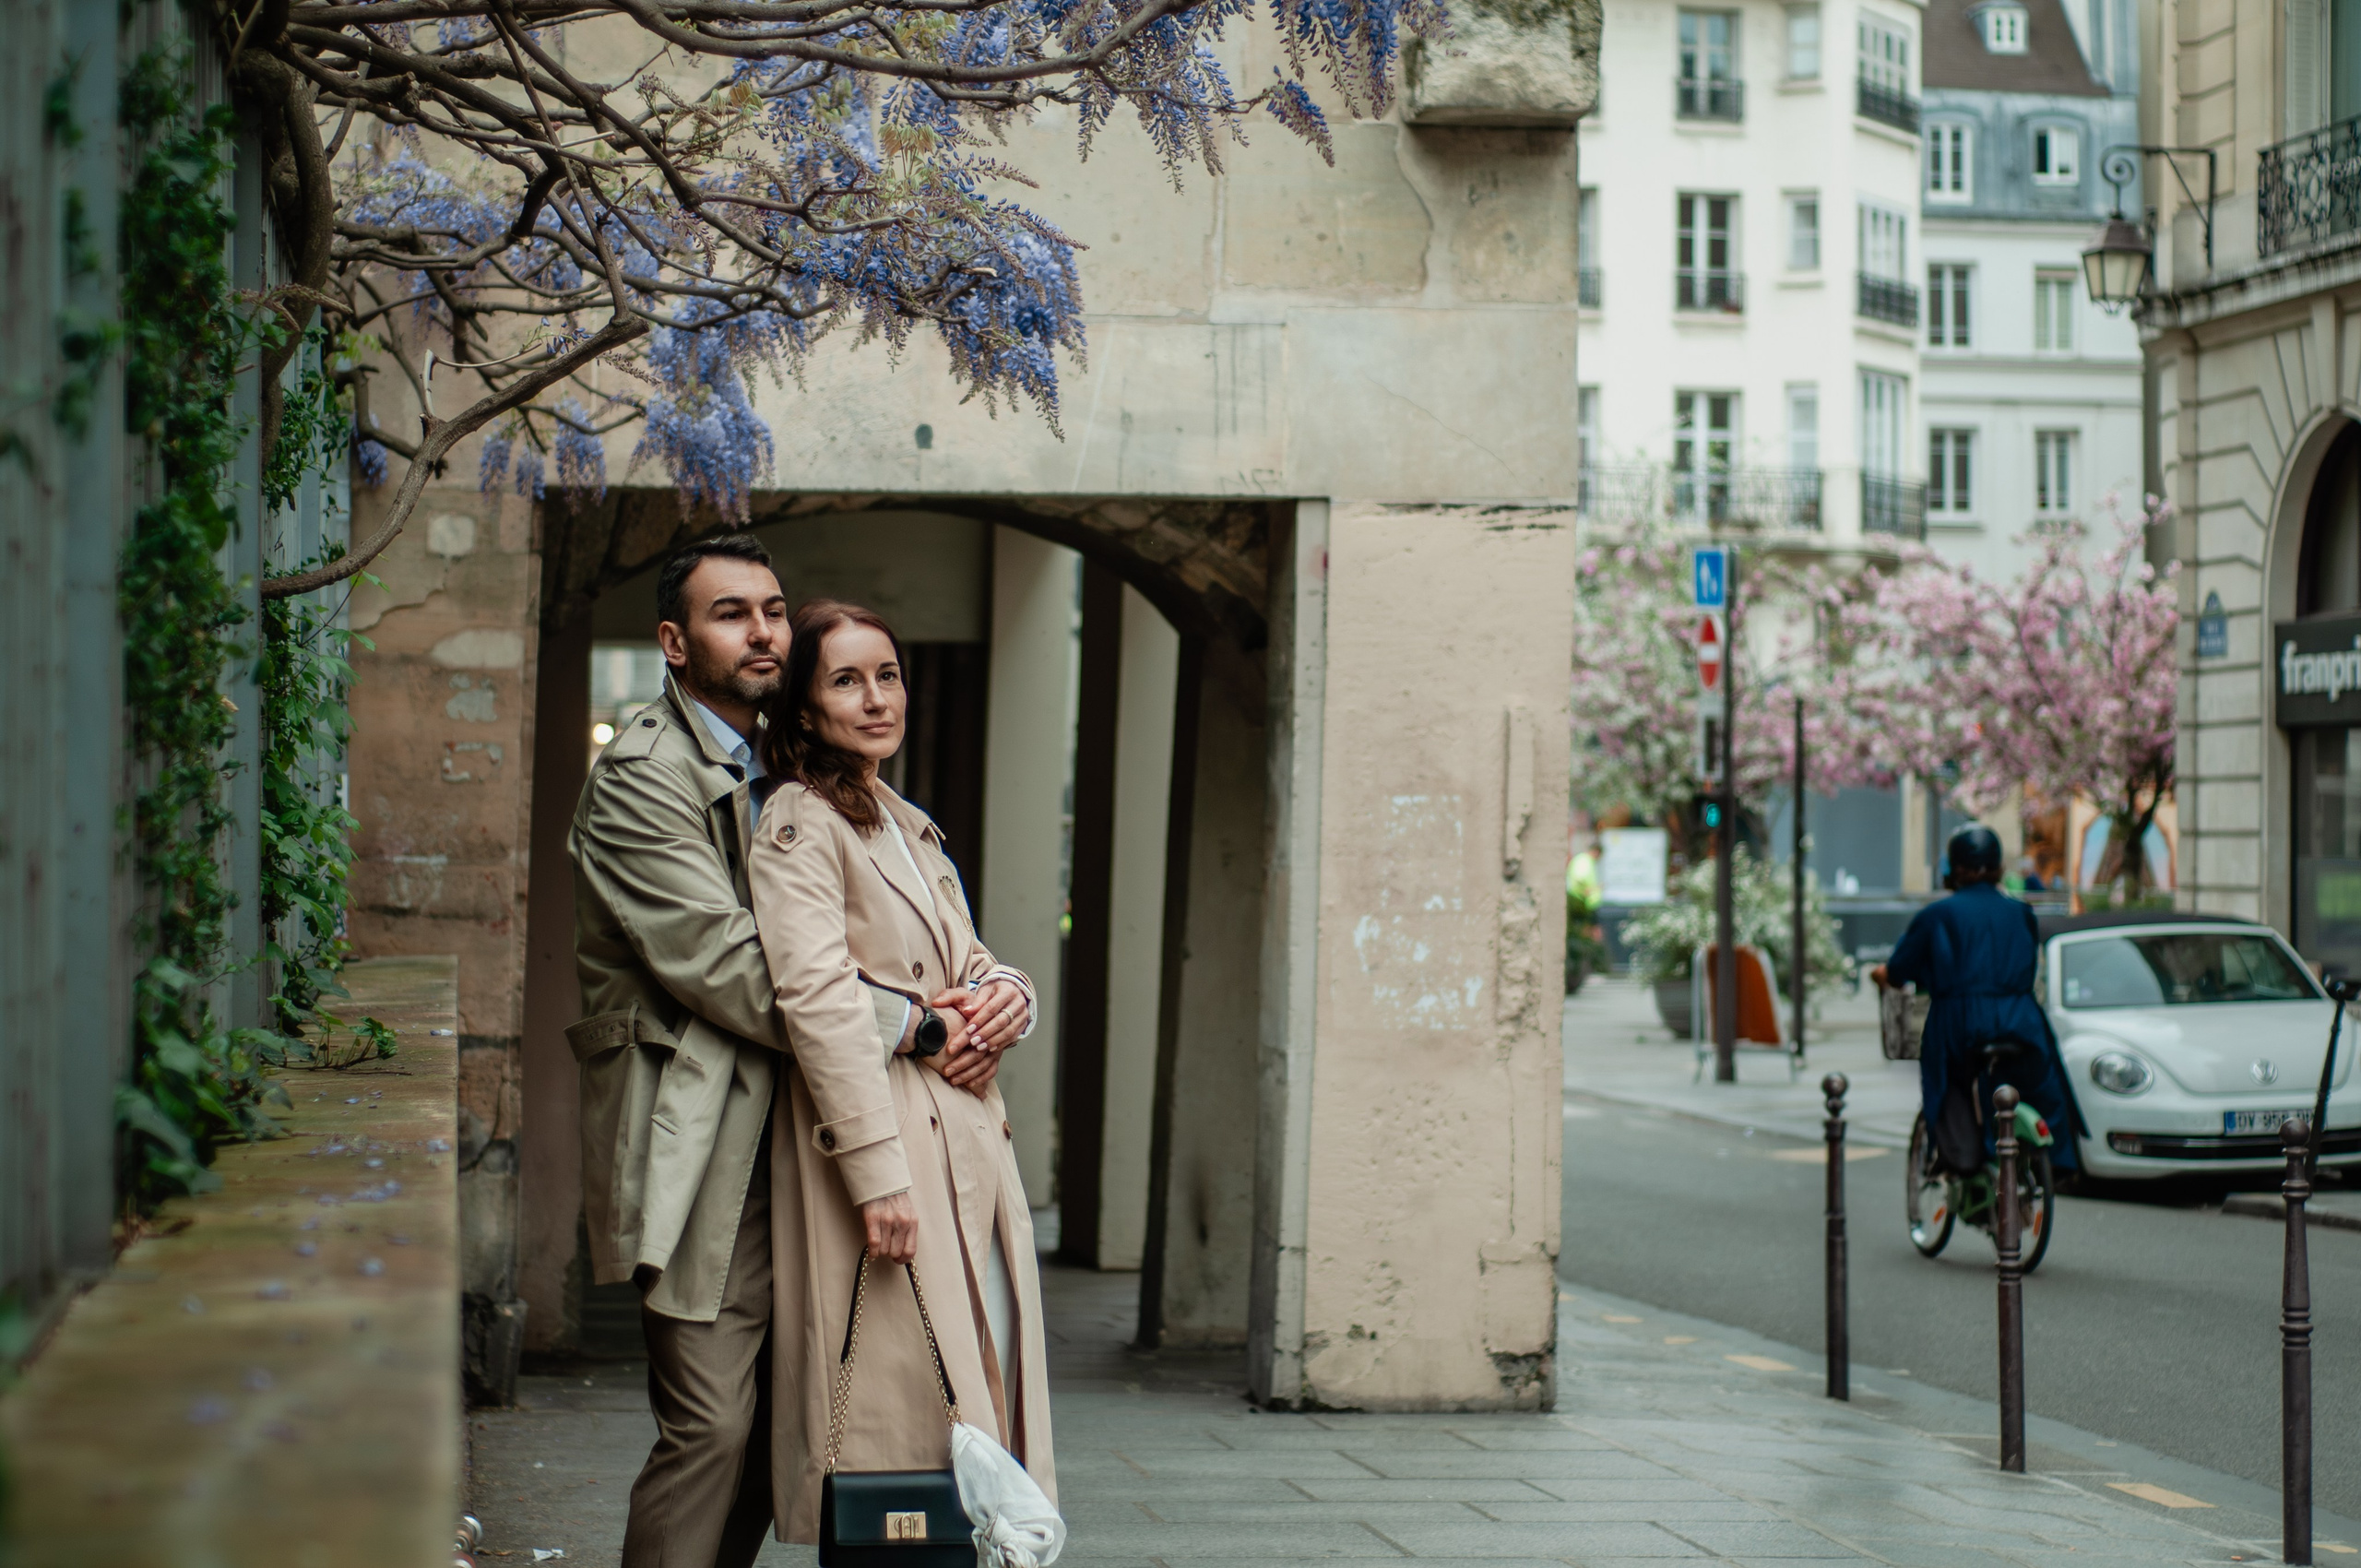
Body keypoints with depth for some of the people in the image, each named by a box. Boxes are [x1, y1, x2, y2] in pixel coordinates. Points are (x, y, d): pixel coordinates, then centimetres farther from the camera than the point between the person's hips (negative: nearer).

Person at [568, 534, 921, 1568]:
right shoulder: (640, 777, -9)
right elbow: (722, 964, -19)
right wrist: (904, 1022, -17)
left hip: (779, 1137, 8)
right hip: (694, 1144, -8)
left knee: (770, 1419, 10)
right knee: (711, 1423, -11)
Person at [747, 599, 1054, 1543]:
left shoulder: (912, 828, 22)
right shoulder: (799, 821, -5)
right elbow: (816, 998, -16)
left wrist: (1005, 997, -3)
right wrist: (878, 1171, -23)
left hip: (970, 1136, 8)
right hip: (883, 1131, -8)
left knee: (990, 1384, 5)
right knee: (904, 1403, -8)